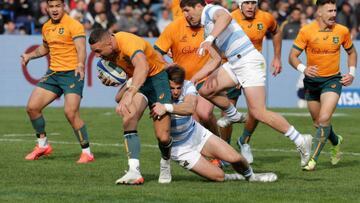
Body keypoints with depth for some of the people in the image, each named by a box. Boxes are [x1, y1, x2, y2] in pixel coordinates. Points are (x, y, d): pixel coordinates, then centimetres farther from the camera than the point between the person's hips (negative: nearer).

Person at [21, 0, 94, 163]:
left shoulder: (74, 25, -10)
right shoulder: (46, 27, 13)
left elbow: (81, 49, -21)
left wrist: (80, 65, -40)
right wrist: (29, 55, 15)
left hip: (72, 74, -7)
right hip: (53, 74, 7)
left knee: (71, 112, -19)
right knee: (32, 107, 0)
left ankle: (87, 152, -7)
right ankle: (43, 145, 19)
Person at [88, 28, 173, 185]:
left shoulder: (128, 42, -33)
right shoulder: (110, 51, -8)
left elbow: (143, 67, -54)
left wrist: (129, 94, -66)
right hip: (137, 81, 6)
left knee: (163, 137, -11)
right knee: (128, 119, -24)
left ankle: (165, 164, 24)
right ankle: (134, 172, -27)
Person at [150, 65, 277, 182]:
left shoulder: (188, 86, -22)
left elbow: (190, 108, -41)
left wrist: (167, 108, -56)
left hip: (197, 133, 3)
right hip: (180, 149, -3)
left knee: (235, 158, -1)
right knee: (218, 176, -12)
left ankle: (250, 176, 31)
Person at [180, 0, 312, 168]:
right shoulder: (206, 27, 22)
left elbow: (225, 17, -33)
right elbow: (216, 61, 22)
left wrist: (209, 39, -44)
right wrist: (194, 78, 16)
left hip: (249, 61, -9)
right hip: (234, 64, 9)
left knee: (258, 113, -14)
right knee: (205, 90, 0)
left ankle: (300, 141, -6)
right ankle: (233, 115, 23)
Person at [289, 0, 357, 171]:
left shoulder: (342, 31, -4)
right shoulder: (306, 31, -10)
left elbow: (351, 52, 14)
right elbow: (292, 56, -9)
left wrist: (351, 73, 2)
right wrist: (303, 69, -28)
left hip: (332, 80, -1)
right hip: (311, 81, 1)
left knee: (324, 119, -20)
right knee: (318, 123, 12)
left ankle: (313, 159, -12)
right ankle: (336, 142, 44)